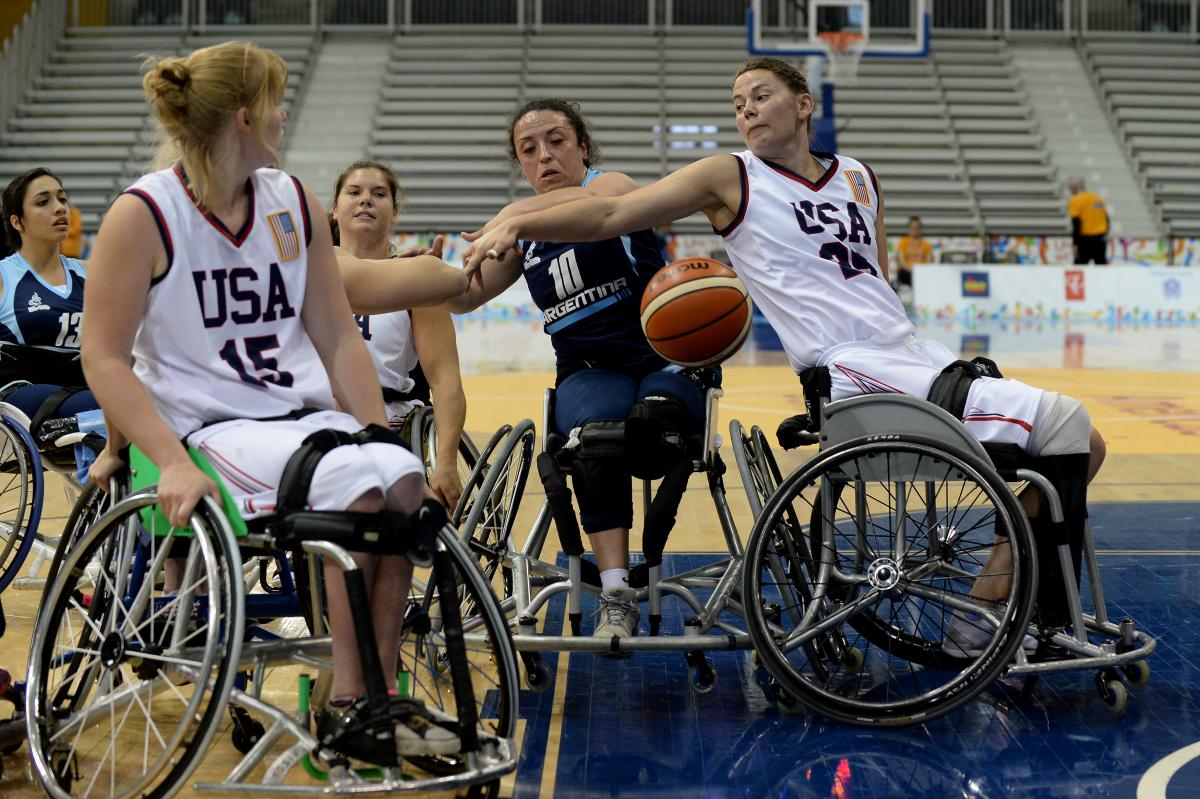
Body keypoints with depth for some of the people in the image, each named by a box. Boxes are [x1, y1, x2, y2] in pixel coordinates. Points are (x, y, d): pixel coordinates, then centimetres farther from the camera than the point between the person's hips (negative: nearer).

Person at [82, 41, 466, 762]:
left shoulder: (294, 202, 10)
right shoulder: (144, 214, -6)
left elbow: (337, 334, 11)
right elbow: (105, 358, -9)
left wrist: (379, 431, -2)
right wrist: (172, 462, -22)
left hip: (303, 414, 5)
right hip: (206, 425, -5)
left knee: (402, 480, -26)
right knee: (356, 486, -31)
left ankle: (364, 698, -17)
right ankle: (354, 698, -20)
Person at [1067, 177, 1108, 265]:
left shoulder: (1075, 201, -7)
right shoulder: (1097, 198, 14)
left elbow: (1076, 224, -15)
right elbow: (1106, 218, 17)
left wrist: (1074, 243, -15)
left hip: (1086, 239, -6)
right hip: (1101, 238, 6)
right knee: (1101, 267, 11)